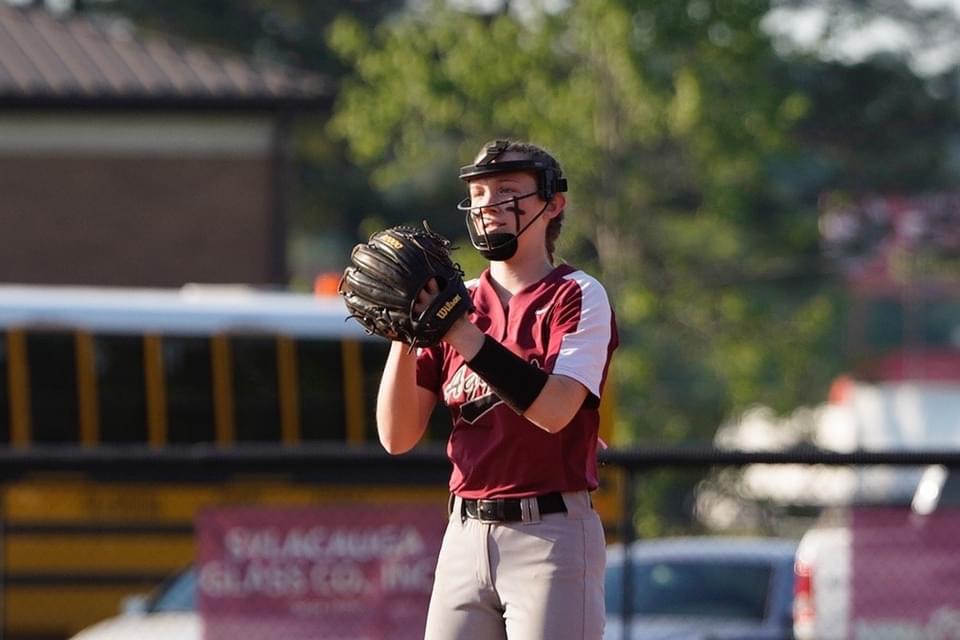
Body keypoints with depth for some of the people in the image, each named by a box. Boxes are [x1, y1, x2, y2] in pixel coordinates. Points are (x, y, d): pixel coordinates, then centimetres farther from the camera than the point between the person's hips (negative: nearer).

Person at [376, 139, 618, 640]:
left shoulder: (579, 297, 0)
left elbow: (553, 409, -18)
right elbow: (397, 436, 8)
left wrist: (460, 330, -17)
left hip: (551, 537, -5)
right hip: (467, 537, 6)